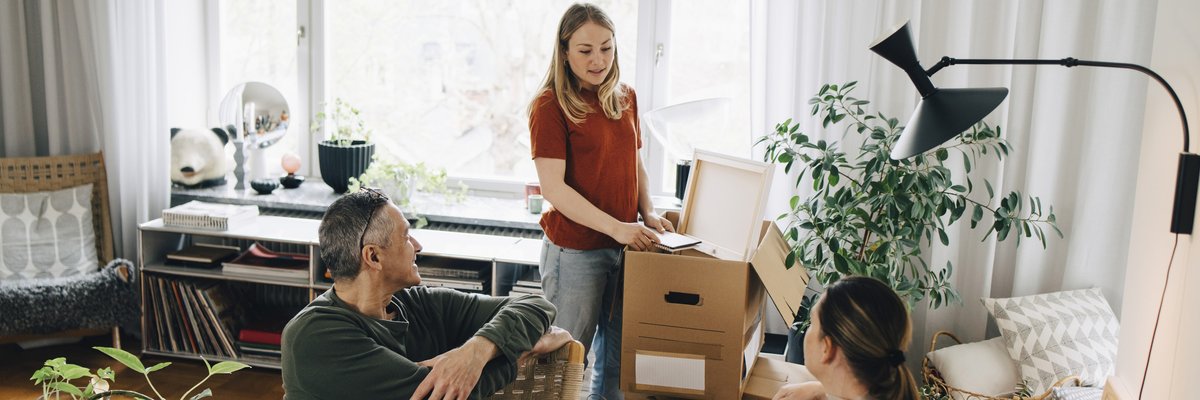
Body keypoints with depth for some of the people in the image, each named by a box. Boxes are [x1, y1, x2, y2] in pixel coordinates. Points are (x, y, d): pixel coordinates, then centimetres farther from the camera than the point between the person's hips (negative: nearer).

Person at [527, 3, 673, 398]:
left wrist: (648, 213, 1)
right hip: (575, 250, -6)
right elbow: (553, 188, -17)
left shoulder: (625, 97, 7)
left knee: (617, 351, 16)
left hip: (625, 246, 6)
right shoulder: (551, 105, -12)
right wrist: (615, 226, -24)